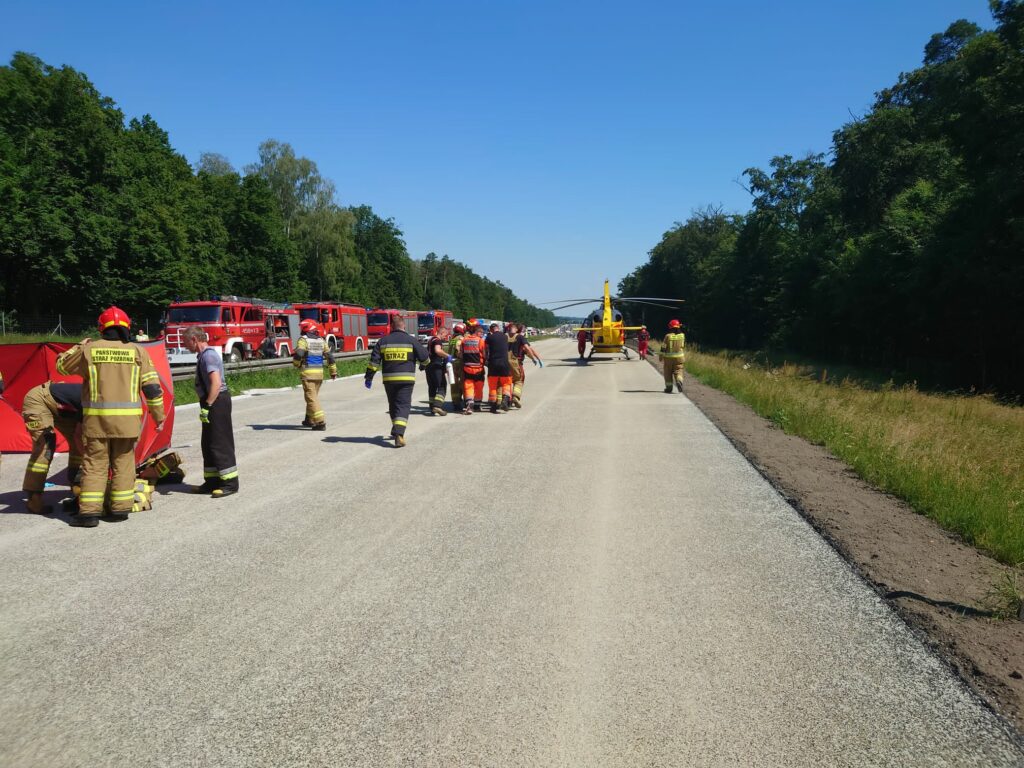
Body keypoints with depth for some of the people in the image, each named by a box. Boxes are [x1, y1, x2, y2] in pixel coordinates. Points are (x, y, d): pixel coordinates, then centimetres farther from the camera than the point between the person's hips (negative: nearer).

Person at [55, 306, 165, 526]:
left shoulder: (89, 349, 0)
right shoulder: (137, 352, 1)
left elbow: (62, 366, 16)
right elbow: (152, 387, -1)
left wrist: (78, 346, 30)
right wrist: (158, 416, 8)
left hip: (96, 418, 0)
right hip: (127, 420, 1)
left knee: (94, 464, 5)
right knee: (123, 463, 11)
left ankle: (89, 512, 3)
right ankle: (120, 508, 13)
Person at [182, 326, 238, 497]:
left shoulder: (209, 355, -16)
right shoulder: (203, 355, 16)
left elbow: (216, 383, -26)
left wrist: (206, 406, -26)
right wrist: (205, 406, 18)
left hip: (217, 401, -11)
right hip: (211, 402, 11)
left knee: (220, 443, -6)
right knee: (208, 444, 15)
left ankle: (230, 483, -1)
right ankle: (212, 481, 23)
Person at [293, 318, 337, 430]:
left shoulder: (303, 340, -8)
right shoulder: (321, 341, 9)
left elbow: (299, 354, -23)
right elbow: (330, 357, 10)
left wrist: (296, 364, -2)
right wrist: (333, 371, 18)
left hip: (307, 372, -6)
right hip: (319, 372, 6)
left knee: (311, 397, -5)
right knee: (313, 396, 20)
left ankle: (320, 422, -13)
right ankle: (309, 420, 31)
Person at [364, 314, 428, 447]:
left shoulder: (383, 341, 3)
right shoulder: (411, 340, -3)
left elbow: (374, 361, 0)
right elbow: (424, 357, 2)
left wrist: (368, 377, 6)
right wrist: (423, 365, 25)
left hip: (388, 379, 3)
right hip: (406, 379, -3)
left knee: (393, 405, 18)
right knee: (403, 406, -3)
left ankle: (397, 431, 32)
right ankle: (399, 433, -20)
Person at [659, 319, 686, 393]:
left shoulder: (668, 336, -11)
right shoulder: (682, 335, -2)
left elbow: (663, 347, -9)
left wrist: (661, 356, 3)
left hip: (668, 357, -2)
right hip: (679, 357, 2)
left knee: (668, 373, 10)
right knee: (678, 371, 3)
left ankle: (669, 387, 14)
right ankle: (679, 382, -25)